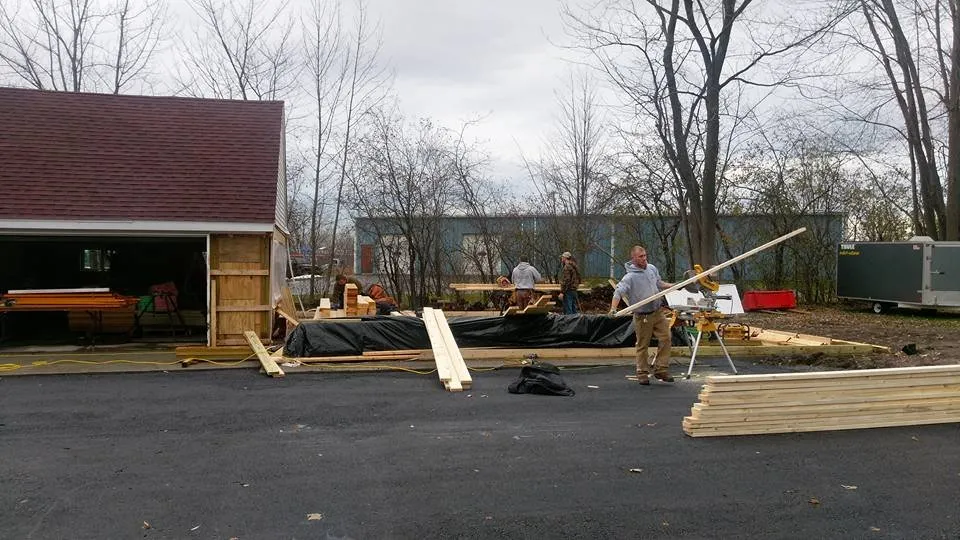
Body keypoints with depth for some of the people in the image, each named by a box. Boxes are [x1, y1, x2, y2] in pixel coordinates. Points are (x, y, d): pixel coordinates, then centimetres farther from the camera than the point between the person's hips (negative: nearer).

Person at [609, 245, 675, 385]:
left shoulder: (652, 268, 5)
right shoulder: (630, 277, -17)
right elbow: (618, 292, -24)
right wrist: (613, 309, -38)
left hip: (658, 311, 6)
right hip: (643, 316, -6)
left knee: (665, 338, 1)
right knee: (642, 345, 4)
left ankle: (661, 369, 11)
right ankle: (642, 374, 15)